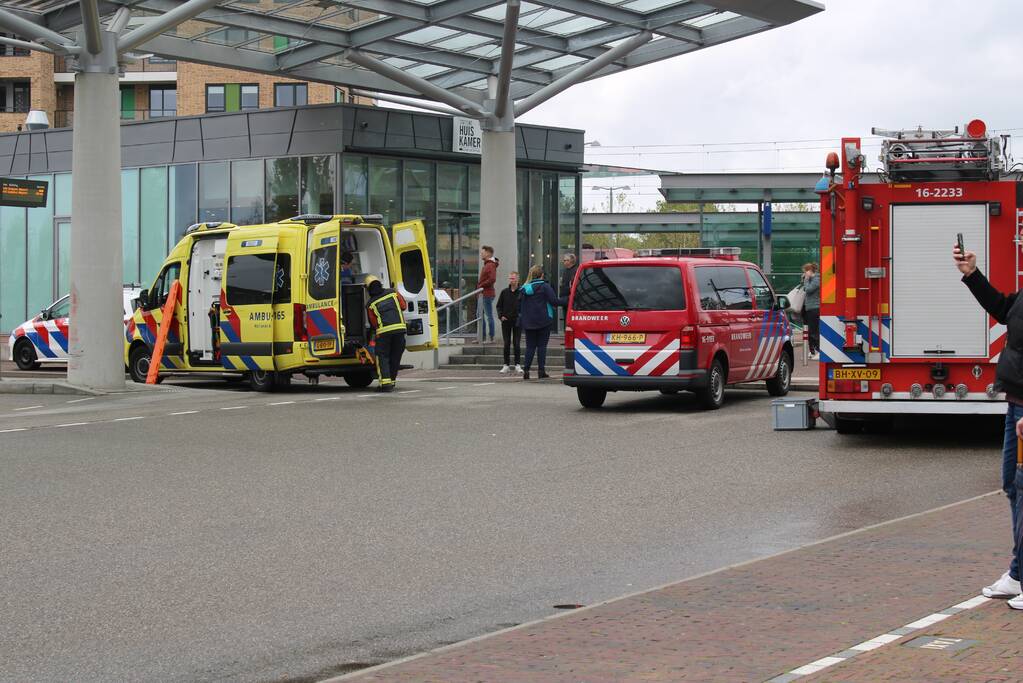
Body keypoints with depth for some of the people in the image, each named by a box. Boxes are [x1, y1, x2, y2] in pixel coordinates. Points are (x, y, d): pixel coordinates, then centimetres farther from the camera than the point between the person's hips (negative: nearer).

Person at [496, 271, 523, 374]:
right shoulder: (504, 292, 5)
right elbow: (499, 306, 12)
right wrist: (501, 316, -3)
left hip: (517, 321, -2)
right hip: (506, 321, 2)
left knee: (517, 343, -1)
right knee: (506, 343, 5)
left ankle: (517, 365, 6)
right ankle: (506, 365, 10)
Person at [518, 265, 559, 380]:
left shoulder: (525, 288, 6)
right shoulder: (545, 287, -9)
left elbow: (519, 305, 9)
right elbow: (554, 301, -15)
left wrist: (521, 317, 18)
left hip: (528, 322, 4)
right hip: (543, 321, -4)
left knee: (530, 346, 8)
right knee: (541, 345, 2)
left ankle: (526, 370, -2)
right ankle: (541, 371, 0)